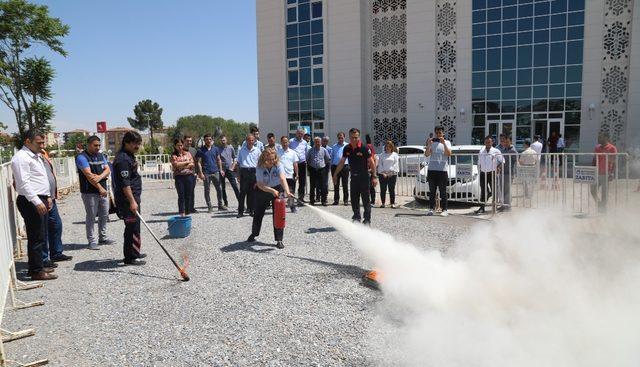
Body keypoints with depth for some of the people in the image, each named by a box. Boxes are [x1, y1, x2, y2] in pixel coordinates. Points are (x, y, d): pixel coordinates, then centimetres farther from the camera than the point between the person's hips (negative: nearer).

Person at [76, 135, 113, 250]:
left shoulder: (101, 156, 14)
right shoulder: (82, 157, -9)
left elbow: (107, 170, 3)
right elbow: (88, 175, -18)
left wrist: (99, 177, -18)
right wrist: (100, 188, -21)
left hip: (103, 191, 7)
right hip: (89, 192, -7)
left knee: (104, 216, 13)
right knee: (91, 217, -1)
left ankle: (102, 238, 25)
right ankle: (92, 241, 7)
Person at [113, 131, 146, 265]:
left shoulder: (130, 156, 16)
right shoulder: (122, 159, -17)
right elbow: (124, 183, -24)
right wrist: (132, 201, -28)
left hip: (133, 198, 11)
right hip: (127, 199, -11)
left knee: (135, 226, 18)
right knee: (132, 227, -6)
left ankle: (134, 253, 29)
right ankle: (130, 258, 0)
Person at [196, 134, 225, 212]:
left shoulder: (215, 149, 9)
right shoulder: (201, 150, -1)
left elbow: (219, 160, 14)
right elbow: (198, 162, -3)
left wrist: (220, 170, 6)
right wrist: (201, 173, -10)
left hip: (215, 172, 3)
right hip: (206, 173, -3)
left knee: (218, 189, 4)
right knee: (207, 190, 3)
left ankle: (220, 205, 14)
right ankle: (209, 207, 11)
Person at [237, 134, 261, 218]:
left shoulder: (257, 150, 8)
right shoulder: (242, 150, 8)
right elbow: (239, 162, 12)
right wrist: (238, 174, 6)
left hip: (254, 172, 1)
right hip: (244, 171, -1)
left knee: (252, 192, 4)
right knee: (242, 192, -4)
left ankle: (251, 210, 14)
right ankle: (240, 211, 0)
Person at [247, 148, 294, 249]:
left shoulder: (278, 165, -23)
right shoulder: (260, 168, -22)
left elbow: (282, 178, -38)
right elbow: (260, 184, -26)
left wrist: (287, 191, -55)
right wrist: (272, 191, -40)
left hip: (277, 189, -1)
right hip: (262, 191, 1)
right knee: (258, 213, 14)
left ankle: (279, 240, 0)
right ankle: (254, 234, 38)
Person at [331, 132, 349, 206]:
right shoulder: (334, 146, 11)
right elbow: (331, 156, 13)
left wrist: (349, 165, -2)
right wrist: (332, 166, 6)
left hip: (345, 167, -2)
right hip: (335, 166, 2)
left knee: (345, 184, 2)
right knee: (336, 185, 6)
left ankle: (346, 200, 9)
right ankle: (336, 200, 12)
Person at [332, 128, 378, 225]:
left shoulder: (364, 148, -12)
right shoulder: (347, 149, 3)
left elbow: (371, 162, -10)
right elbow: (341, 162, 12)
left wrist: (374, 176, -14)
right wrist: (335, 174, 13)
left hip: (364, 177, -5)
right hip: (353, 177, 5)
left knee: (365, 199, -1)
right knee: (354, 199, 9)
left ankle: (367, 220, 6)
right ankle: (356, 218, 21)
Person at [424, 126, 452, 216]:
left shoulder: (447, 142, 7)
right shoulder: (431, 142, 11)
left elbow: (449, 154, -8)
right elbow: (426, 154, 1)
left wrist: (444, 143, -17)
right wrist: (428, 145, -13)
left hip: (442, 170, -2)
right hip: (431, 169, 2)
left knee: (443, 191, 0)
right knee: (432, 191, 6)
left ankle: (445, 209, 3)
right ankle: (431, 208, 10)